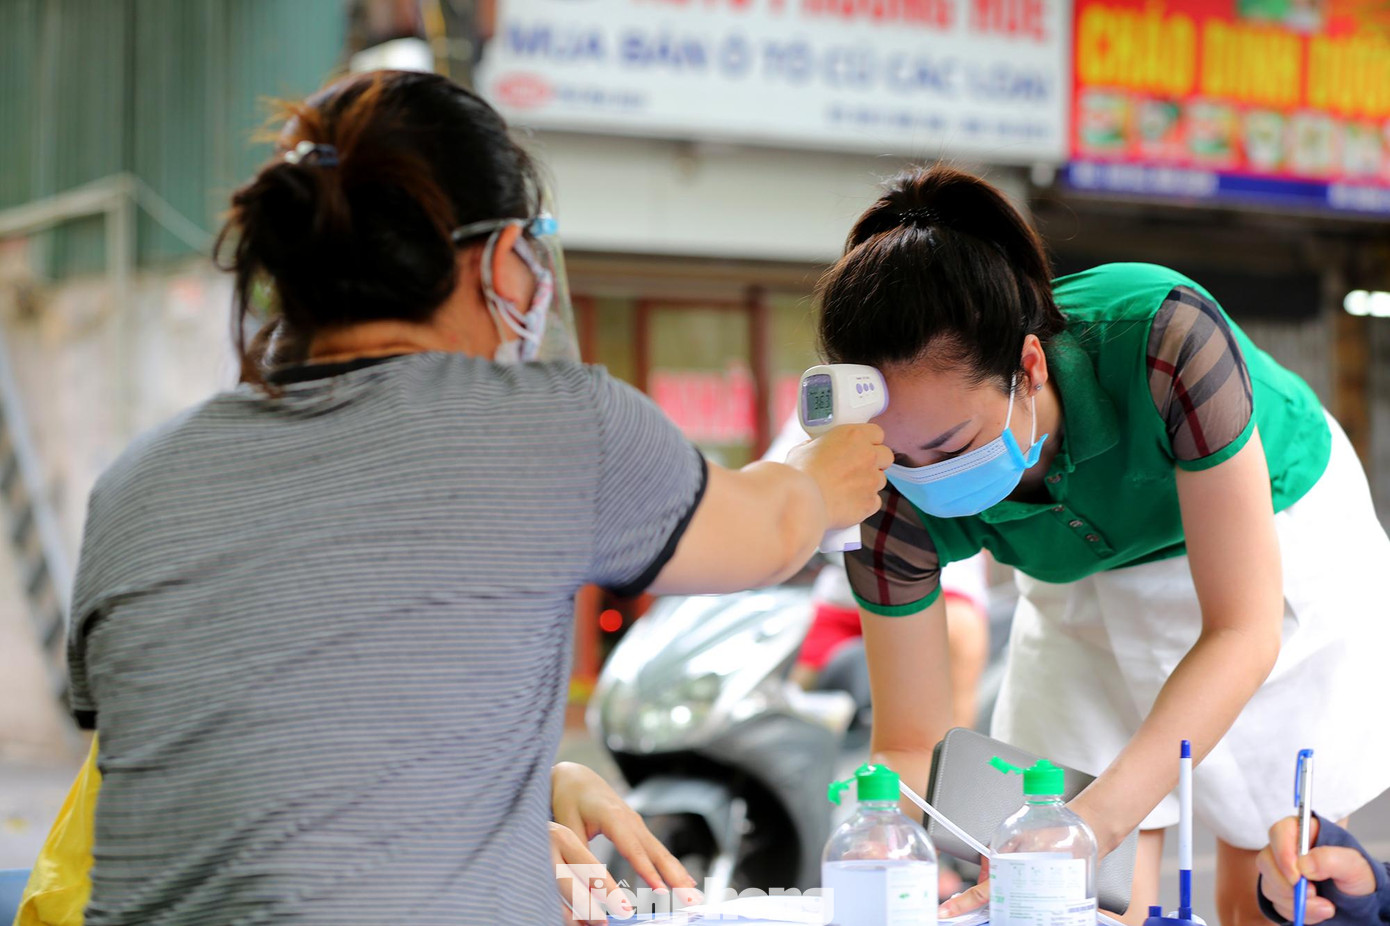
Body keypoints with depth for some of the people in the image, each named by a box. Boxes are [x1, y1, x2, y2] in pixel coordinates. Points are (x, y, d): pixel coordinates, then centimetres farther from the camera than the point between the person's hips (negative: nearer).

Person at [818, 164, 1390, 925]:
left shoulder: (1164, 340, -42)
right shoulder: (899, 499, -30)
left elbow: (1242, 630, -36)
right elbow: (908, 747, -22)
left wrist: (1100, 819, -48)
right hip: (1091, 595, 2)